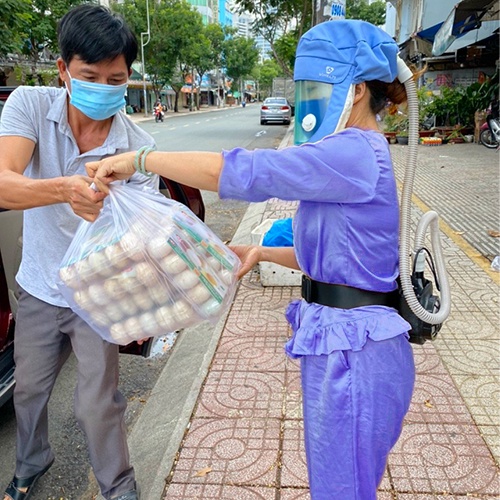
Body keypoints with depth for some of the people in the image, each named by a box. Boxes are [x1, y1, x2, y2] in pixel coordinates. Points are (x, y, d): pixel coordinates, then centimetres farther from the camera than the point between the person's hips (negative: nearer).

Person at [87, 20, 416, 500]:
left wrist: (138, 159, -15)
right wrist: (262, 253, 5)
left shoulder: (352, 154, -22)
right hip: (341, 348, 10)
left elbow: (228, 170, -27)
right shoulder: (359, 154, 12)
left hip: (354, 356, -10)